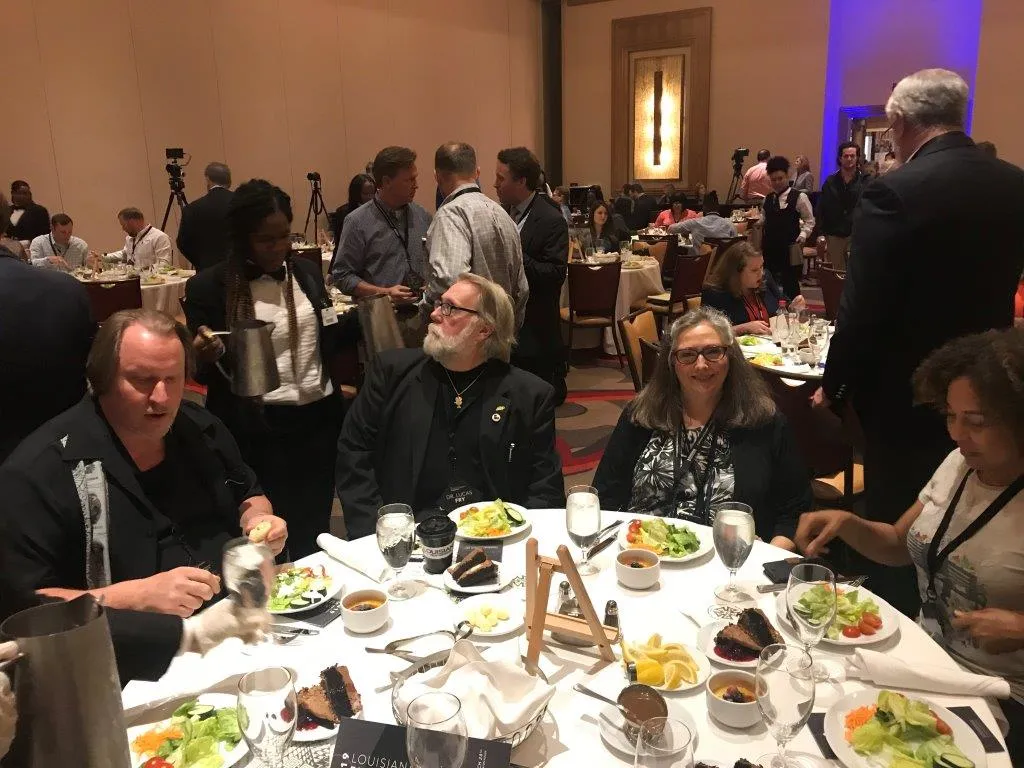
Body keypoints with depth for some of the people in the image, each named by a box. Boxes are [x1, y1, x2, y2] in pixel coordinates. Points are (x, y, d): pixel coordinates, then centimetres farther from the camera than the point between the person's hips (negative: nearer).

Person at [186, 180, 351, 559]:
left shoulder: (307, 271, 6)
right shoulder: (209, 286, -8)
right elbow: (205, 374, -4)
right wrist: (207, 356, -26)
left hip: (320, 420, 4)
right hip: (258, 432, -4)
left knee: (314, 537, 15)